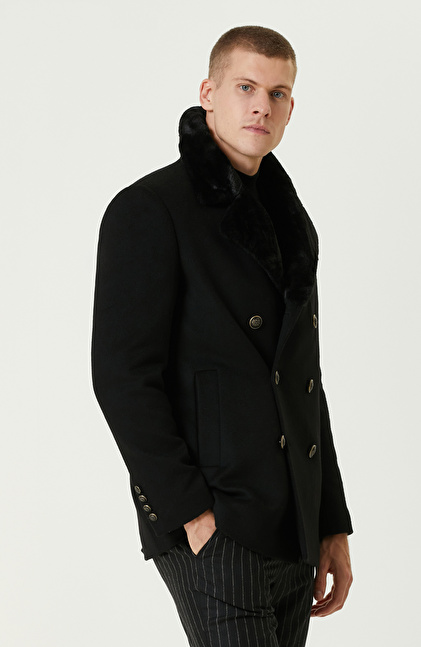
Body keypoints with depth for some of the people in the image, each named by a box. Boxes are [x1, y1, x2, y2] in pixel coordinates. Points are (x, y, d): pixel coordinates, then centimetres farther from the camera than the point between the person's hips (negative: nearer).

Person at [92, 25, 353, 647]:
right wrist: (191, 514, -16)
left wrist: (334, 524, 15)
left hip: (293, 537, 7)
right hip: (215, 534, -7)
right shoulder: (150, 210, -6)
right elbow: (122, 377, -13)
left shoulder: (293, 228, 17)